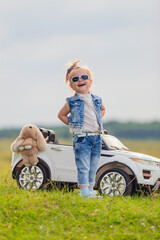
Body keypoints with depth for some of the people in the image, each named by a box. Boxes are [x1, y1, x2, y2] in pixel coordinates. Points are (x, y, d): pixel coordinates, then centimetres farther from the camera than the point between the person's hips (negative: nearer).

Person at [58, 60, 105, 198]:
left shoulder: (96, 100, 12)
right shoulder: (72, 102, 0)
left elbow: (102, 109, 33)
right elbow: (61, 115, 9)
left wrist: (98, 120, 16)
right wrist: (72, 124, -1)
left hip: (97, 138, 5)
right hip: (81, 138, -5)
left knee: (93, 168, 9)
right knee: (83, 167, -9)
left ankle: (90, 190, 16)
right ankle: (84, 193, -12)